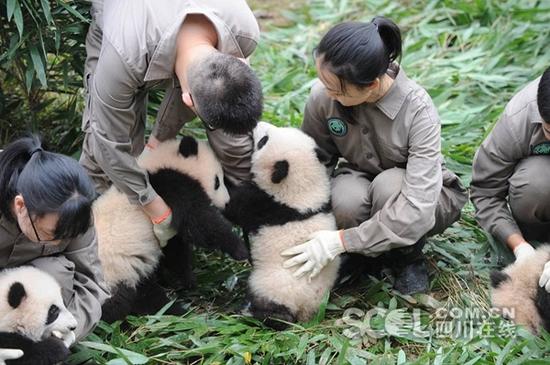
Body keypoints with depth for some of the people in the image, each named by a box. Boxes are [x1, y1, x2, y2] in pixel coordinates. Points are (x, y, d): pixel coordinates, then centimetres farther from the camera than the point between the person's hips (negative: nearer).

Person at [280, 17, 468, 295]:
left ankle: (409, 258, -9)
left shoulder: (417, 110, -33)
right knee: (346, 200, -34)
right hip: (360, 180, 2)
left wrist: (342, 240, -41)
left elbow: (418, 210, -38)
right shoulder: (323, 97, -23)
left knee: (389, 185, -37)